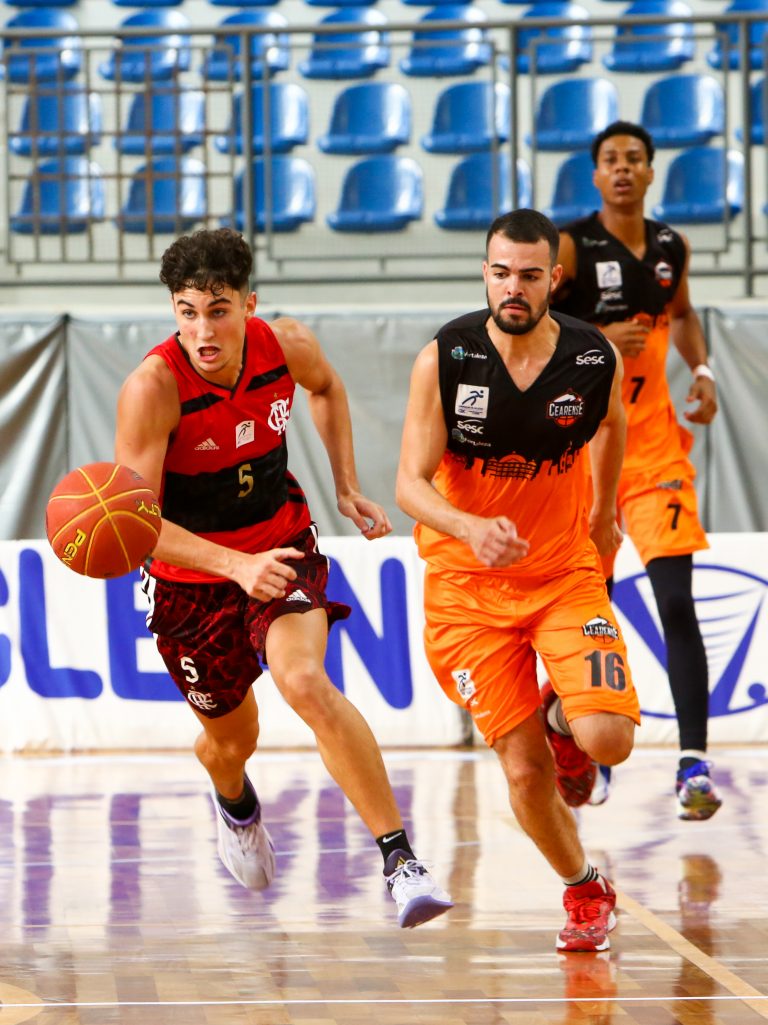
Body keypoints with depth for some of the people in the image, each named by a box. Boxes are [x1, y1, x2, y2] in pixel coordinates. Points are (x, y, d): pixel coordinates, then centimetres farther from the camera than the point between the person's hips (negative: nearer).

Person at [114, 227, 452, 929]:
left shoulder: (287, 346, -16)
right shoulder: (153, 388, -29)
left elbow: (327, 388, 11)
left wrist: (346, 488, 4)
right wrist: (238, 567, -43)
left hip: (282, 547, 1)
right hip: (190, 574, 0)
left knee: (305, 682, -28)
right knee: (232, 736, 17)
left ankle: (401, 861, -29)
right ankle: (236, 806, 57)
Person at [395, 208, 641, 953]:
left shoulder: (596, 360, -10)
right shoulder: (444, 360, -16)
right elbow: (411, 484, -17)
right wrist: (471, 529, -36)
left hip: (566, 572, 1)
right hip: (468, 585, -1)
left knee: (607, 739, -19)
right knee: (523, 768, -4)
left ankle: (562, 717, 19)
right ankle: (584, 890, 24)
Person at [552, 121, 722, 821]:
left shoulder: (671, 248, 6)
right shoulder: (571, 246, -8)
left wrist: (701, 370, 9)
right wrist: (599, 339, -22)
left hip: (654, 441, 2)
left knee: (676, 600, -12)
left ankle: (694, 762, -16)